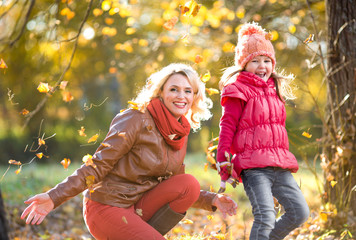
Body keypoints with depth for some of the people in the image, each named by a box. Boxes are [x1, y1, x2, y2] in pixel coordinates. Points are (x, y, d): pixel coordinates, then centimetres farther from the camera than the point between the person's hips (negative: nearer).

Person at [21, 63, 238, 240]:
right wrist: (54, 197, -23)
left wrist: (212, 200, 4)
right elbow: (98, 165, -15)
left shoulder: (181, 133, 9)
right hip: (107, 207, -7)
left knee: (190, 184, -15)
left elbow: (179, 191, 18)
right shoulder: (137, 119, -13)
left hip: (139, 207, 7)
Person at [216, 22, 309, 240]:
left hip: (280, 168, 7)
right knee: (265, 217, -17)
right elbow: (227, 127, -6)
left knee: (300, 213, 3)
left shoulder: (275, 91, 21)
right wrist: (224, 165, -12)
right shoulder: (238, 91, -2)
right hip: (253, 167, -7)